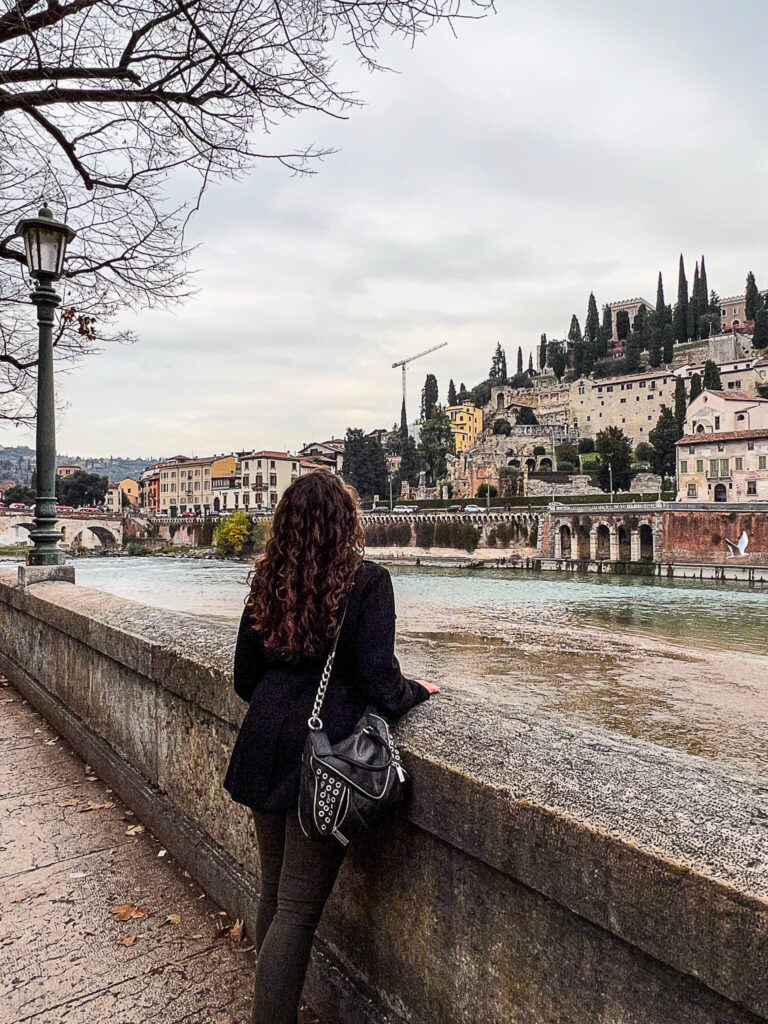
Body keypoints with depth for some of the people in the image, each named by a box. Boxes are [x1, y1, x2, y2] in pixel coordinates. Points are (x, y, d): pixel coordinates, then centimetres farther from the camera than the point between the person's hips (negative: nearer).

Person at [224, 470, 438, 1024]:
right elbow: (377, 682, -16)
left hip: (266, 750, 6)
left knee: (274, 890, 22)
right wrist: (417, 691, 5)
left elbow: (245, 678, 9)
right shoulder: (368, 582, -14)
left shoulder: (268, 582, 2)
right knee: (299, 908, 6)